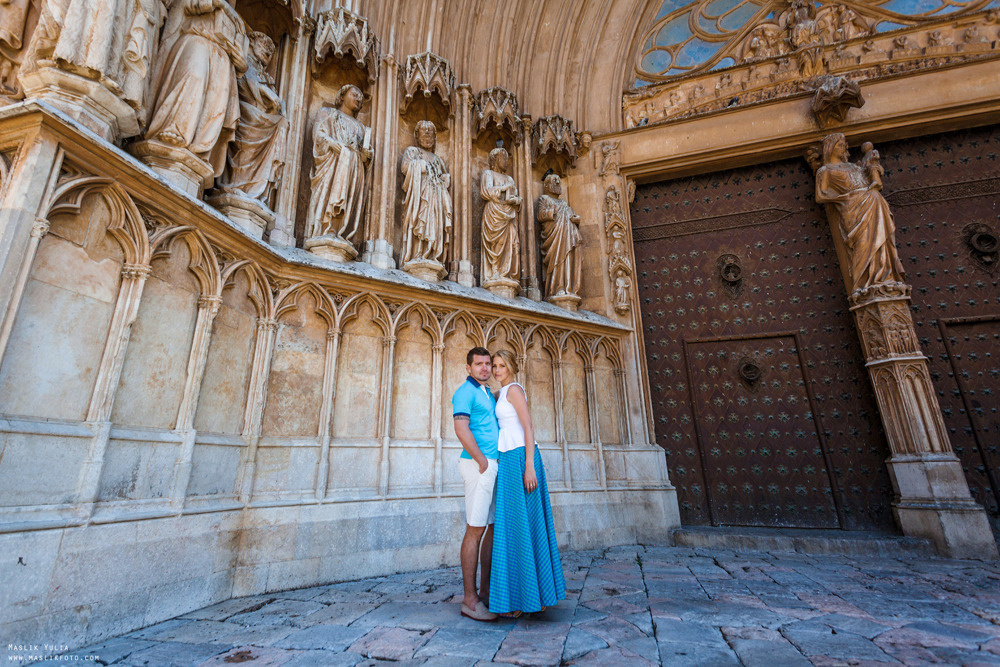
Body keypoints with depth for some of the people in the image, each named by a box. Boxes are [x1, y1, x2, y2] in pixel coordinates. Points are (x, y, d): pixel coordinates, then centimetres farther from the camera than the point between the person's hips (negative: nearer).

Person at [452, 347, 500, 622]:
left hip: (494, 466, 9)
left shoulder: (488, 393, 20)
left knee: (495, 528, 11)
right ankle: (470, 600, 5)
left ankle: (486, 591, 22)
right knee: (476, 529, -5)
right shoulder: (465, 391, -7)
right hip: (478, 465, -9)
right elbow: (461, 428, -18)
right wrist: (482, 462, -15)